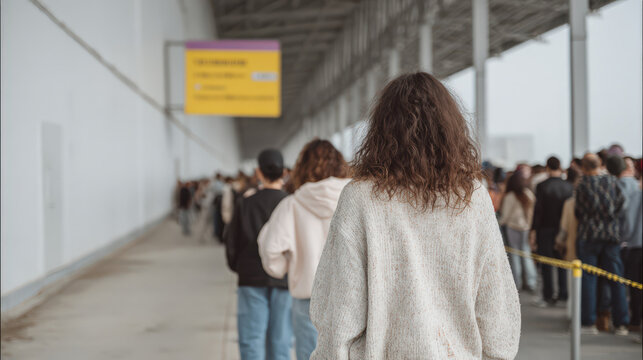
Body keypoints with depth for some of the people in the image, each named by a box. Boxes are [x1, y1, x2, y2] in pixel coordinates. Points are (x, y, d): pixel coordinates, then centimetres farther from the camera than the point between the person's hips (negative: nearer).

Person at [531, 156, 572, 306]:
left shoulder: (542, 186, -11)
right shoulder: (569, 186, 1)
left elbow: (538, 209, -11)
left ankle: (548, 296, 2)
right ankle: (563, 294, 12)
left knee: (546, 264, 2)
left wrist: (534, 229, -6)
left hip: (545, 228, -4)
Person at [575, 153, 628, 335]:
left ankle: (589, 322, 1)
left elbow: (578, 211, 0)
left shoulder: (583, 184, -6)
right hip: (612, 235, 3)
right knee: (616, 279, 6)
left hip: (588, 236, -2)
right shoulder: (612, 181, 1)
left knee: (587, 278, 3)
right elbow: (620, 202, 2)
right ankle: (621, 323, 6)